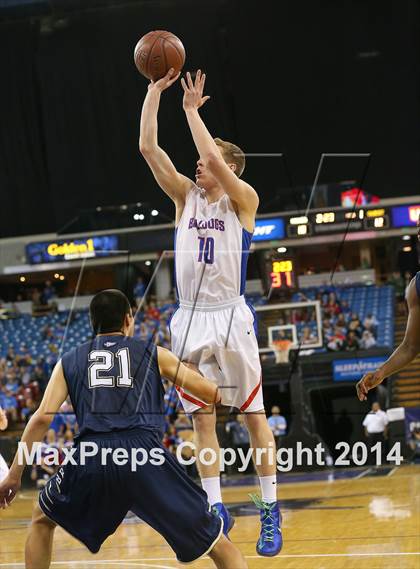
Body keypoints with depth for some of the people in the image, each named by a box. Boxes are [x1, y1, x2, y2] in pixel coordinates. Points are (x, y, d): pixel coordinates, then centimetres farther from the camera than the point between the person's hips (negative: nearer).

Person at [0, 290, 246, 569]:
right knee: (215, 540, 9)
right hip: (145, 452, -1)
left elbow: (42, 417, 10)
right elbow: (212, 393, 21)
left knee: (42, 520, 31)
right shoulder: (153, 353, 20)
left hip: (92, 456, 1)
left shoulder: (69, 362, 22)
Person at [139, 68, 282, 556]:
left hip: (230, 317, -4)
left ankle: (270, 510, 7)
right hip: (190, 319, 4)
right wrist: (155, 90, -3)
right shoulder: (185, 195, 11)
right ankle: (216, 509, 9)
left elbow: (216, 161, -20)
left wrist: (191, 109, -12)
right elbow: (148, 147, 2)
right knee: (202, 417, 4)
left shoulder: (243, 200, -1)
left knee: (253, 414, 1)